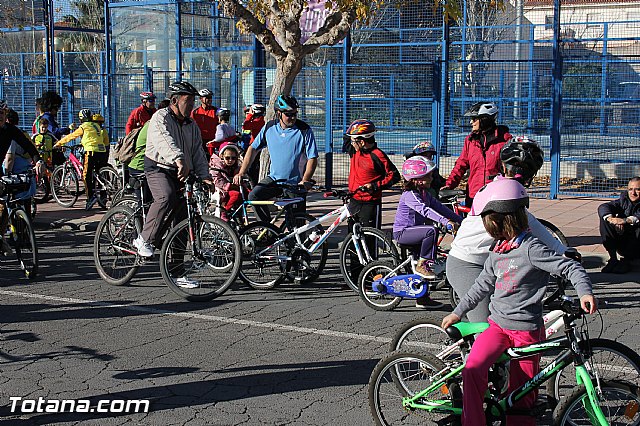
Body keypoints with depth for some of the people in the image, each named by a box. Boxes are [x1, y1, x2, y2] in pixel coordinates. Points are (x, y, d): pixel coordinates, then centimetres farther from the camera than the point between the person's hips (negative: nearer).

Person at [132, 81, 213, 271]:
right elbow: (165, 142, -28)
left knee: (182, 221, 2)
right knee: (166, 197, -37)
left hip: (181, 174, 7)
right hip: (159, 169, -6)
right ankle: (145, 240, -23)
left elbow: (198, 153, 13)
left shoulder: (191, 125, 15)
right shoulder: (161, 118, -8)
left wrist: (205, 176, -2)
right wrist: (180, 160, -45)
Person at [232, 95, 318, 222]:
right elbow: (253, 149, 8)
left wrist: (305, 181, -26)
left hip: (295, 183, -3)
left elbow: (312, 158, -11)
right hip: (274, 178, 3)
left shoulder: (304, 130, -9)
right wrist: (241, 173, -1)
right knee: (254, 196, -17)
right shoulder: (269, 127, 1)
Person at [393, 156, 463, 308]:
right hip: (403, 232, -9)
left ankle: (422, 299, 20)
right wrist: (446, 222, -43)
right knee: (431, 230, -31)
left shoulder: (425, 194, 10)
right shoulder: (410, 195, -19)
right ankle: (422, 264, -22)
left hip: (414, 231, 9)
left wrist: (461, 220, 2)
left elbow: (440, 207, 10)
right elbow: (425, 210, -33)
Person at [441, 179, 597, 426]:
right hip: (498, 324, 6)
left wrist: (585, 293, -34)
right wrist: (458, 312, 27)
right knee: (473, 368, -17)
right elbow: (483, 284, 22)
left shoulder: (530, 248, -14)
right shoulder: (498, 249, 10)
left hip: (527, 329, -6)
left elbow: (570, 268, -17)